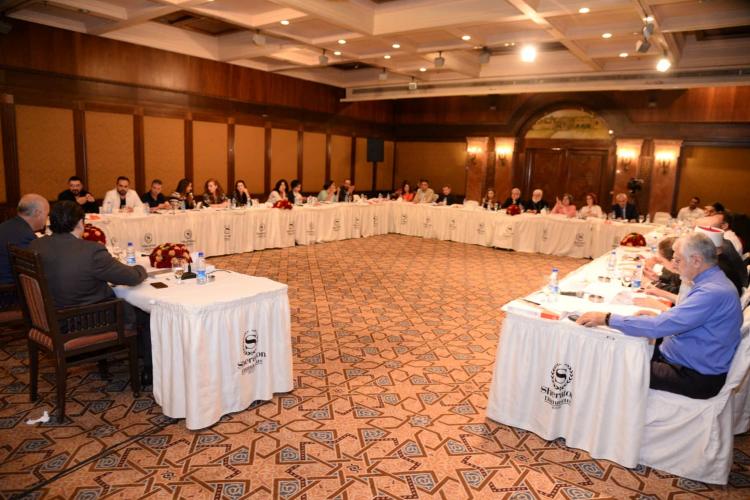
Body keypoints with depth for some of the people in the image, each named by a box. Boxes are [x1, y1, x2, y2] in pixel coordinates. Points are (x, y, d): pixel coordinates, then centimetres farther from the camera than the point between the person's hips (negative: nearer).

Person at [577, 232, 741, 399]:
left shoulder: (713, 292, -27)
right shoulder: (712, 282, 7)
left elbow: (659, 326, -31)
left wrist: (607, 318, -27)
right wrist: (657, 317, 4)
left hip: (697, 378, -10)